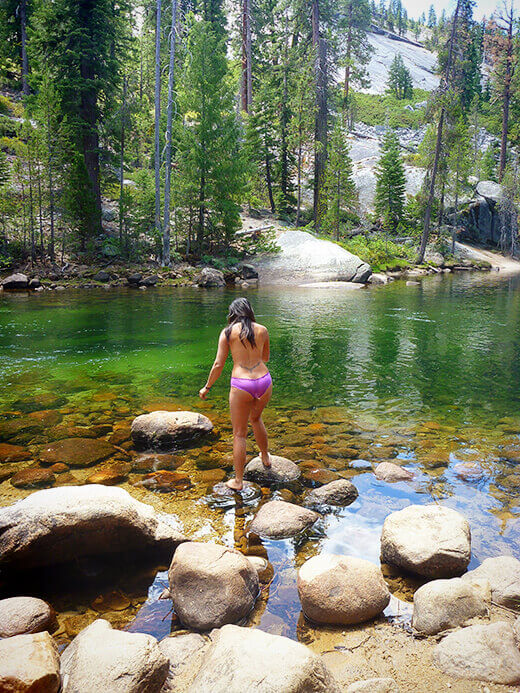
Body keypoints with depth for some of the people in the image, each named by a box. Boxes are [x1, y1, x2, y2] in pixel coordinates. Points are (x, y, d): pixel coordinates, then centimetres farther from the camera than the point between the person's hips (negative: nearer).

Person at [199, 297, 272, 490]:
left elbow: (218, 365, -4)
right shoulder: (262, 330, 5)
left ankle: (238, 481, 17)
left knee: (239, 434, 9)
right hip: (264, 380, 4)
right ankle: (265, 458, 49)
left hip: (241, 385, -4)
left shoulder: (228, 332, -3)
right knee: (255, 418, 32)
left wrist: (206, 388, 8)